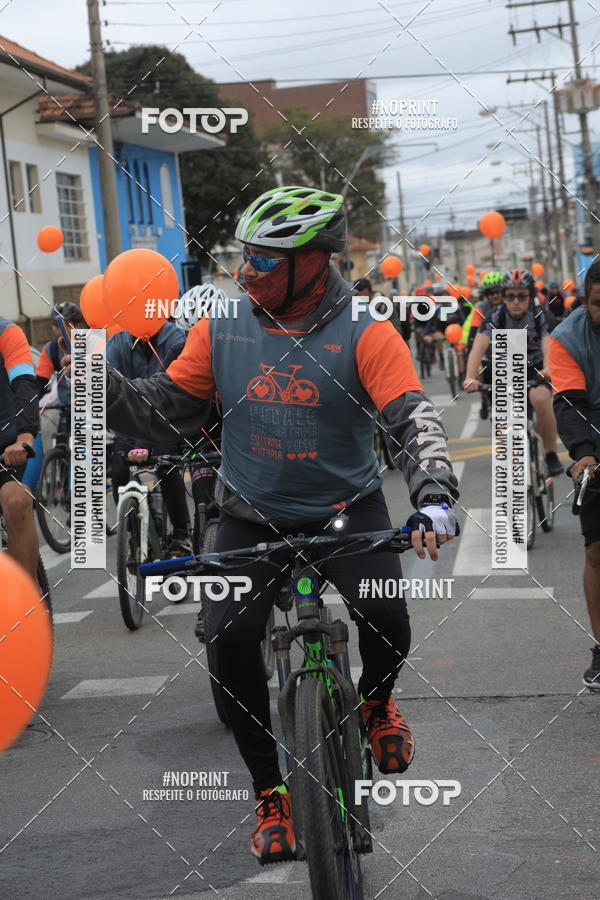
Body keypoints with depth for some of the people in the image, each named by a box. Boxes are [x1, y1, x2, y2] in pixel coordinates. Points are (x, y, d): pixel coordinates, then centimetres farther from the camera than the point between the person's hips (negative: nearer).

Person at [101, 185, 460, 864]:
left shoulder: (362, 333, -12)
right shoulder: (223, 329, -2)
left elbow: (413, 419, -21)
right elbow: (162, 409, 3)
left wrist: (435, 498, -38)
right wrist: (101, 384, -15)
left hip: (347, 508, -2)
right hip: (253, 517, 2)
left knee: (386, 618, -25)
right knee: (232, 641, -18)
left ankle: (375, 701, 14)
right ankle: (272, 794, 2)